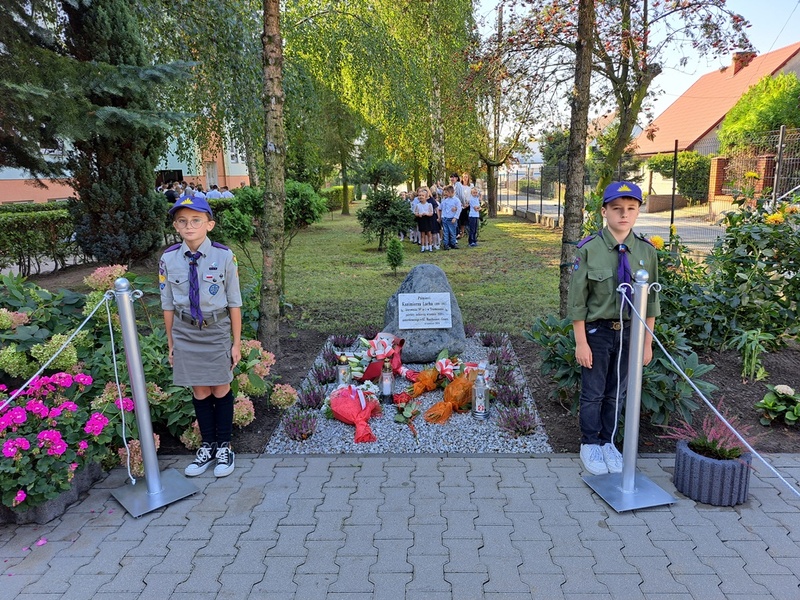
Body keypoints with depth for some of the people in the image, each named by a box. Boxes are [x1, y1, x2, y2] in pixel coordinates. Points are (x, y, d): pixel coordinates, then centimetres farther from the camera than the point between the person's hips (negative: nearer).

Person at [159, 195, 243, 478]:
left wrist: (237, 342, -3)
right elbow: (168, 305, 2)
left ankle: (224, 446, 29)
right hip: (185, 333, 2)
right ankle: (207, 445, 32)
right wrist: (171, 342, 7)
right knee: (199, 392, 13)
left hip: (217, 332, -2)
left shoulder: (224, 256, -13)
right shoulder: (169, 259, -6)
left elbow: (234, 303, -7)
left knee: (221, 390, 11)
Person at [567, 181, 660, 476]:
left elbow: (650, 300, 4)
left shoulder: (646, 251, -3)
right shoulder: (589, 249, -14)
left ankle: (608, 442, 35)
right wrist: (581, 342, -11)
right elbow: (577, 299, -11)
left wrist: (647, 341, 5)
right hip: (597, 331, -3)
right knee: (593, 393, 10)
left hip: (630, 331, 3)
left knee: (617, 392, 17)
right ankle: (590, 444, 29)